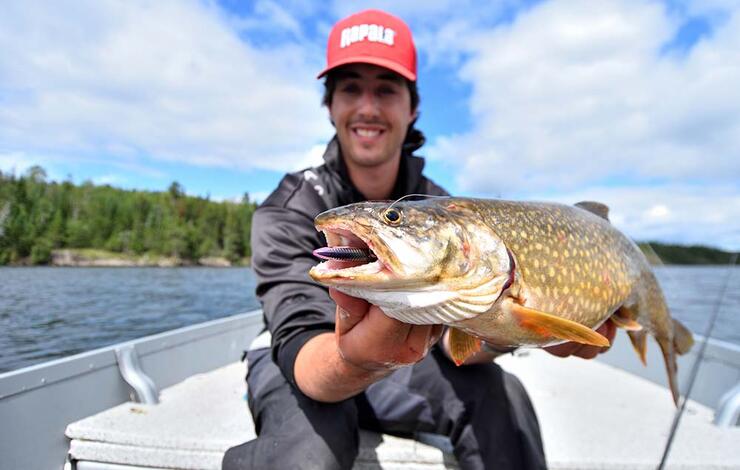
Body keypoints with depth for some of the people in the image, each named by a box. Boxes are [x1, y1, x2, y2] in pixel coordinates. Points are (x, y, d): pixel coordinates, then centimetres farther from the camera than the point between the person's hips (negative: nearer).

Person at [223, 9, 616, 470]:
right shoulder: (289, 210, -21)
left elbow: (450, 336, -20)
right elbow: (302, 349, -34)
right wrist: (351, 360, -58)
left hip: (394, 364, 3)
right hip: (293, 365, -3)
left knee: (500, 394, -20)